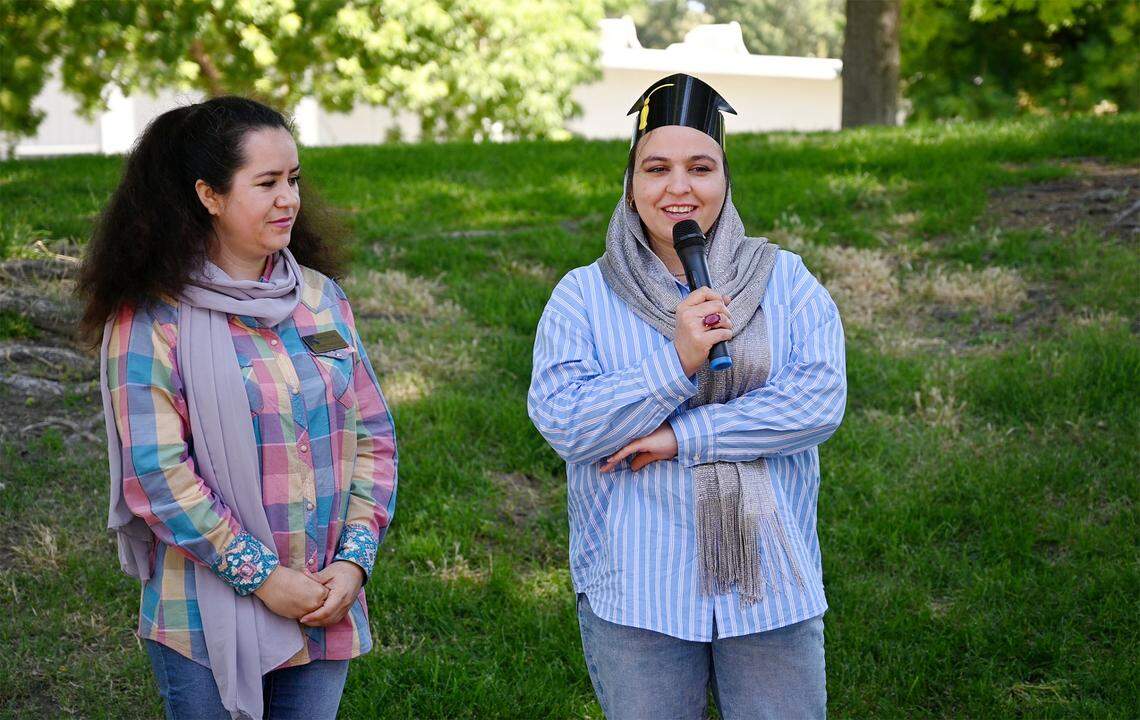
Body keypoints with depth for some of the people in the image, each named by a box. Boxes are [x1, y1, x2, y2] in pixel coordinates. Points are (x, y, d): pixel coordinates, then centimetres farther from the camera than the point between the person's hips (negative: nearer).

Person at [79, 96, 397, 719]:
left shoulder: (320, 295, 7)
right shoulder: (151, 318, -9)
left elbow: (373, 434, 8)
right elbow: (155, 472, -15)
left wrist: (354, 561, -4)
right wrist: (263, 577, -15)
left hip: (326, 613, 5)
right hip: (209, 623, -4)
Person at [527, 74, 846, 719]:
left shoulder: (786, 282, 5)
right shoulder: (583, 296, 3)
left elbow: (822, 399, -9)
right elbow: (563, 423, -9)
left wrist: (684, 436, -14)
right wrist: (677, 362, -20)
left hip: (772, 590, 1)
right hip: (637, 595, -1)